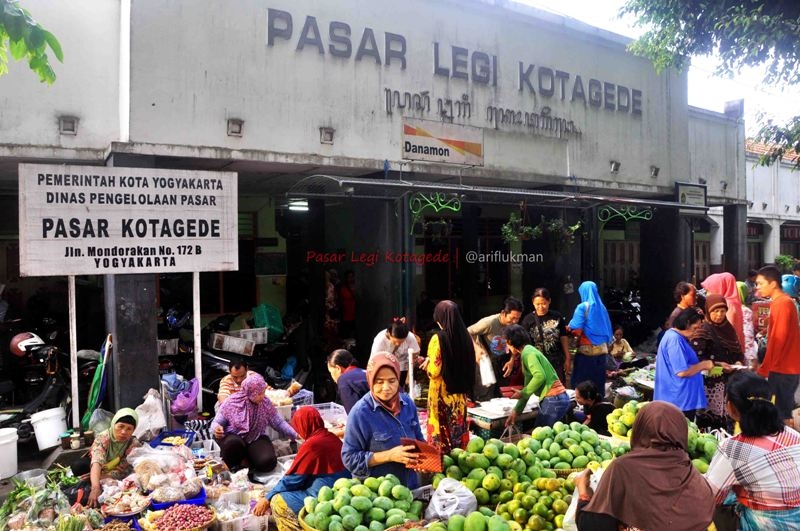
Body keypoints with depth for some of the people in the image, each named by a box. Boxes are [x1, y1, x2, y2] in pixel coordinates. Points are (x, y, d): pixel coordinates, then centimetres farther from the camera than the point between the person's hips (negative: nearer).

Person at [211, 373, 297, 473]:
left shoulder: (265, 403, -3)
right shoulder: (231, 402, -10)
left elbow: (279, 423, 3)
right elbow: (217, 422, -4)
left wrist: (295, 435, -2)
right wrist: (216, 428, -28)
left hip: (257, 439, 1)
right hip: (234, 437, -1)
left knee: (268, 462, -29)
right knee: (233, 444, -40)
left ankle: (246, 460, 3)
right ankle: (233, 465, -7)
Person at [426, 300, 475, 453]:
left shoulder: (438, 339, -16)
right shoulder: (465, 337, 0)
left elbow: (434, 372, -17)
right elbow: (469, 364, 10)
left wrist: (428, 361, 2)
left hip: (442, 393, -6)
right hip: (460, 393, 6)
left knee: (440, 431, 5)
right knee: (458, 428, 14)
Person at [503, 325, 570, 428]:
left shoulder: (527, 353, -11)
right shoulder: (529, 350, 18)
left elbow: (540, 376, -25)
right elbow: (528, 385, 20)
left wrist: (522, 393, -11)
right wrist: (516, 411, 18)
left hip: (553, 399, -9)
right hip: (555, 398, 9)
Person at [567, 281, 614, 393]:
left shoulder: (583, 307, -8)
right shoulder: (602, 307, 11)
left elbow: (576, 330, -16)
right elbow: (608, 331, 15)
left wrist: (568, 327, 3)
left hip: (586, 350, -6)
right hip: (601, 350, 6)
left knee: (582, 383, 0)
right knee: (598, 381, 11)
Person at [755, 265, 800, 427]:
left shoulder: (781, 304, -17)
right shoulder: (782, 302, 13)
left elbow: (778, 341, -21)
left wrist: (763, 370, -18)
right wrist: (765, 366, 18)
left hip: (783, 369, -9)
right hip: (785, 366, 9)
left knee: (782, 413, -3)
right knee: (783, 410, 15)